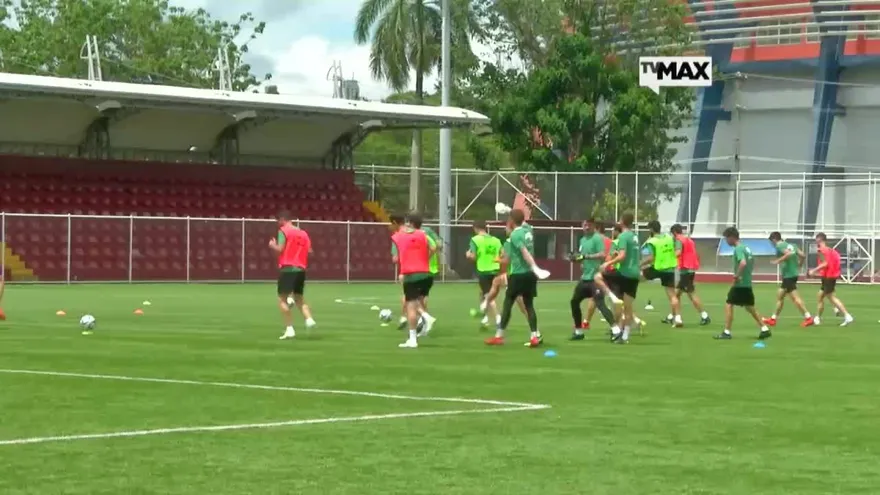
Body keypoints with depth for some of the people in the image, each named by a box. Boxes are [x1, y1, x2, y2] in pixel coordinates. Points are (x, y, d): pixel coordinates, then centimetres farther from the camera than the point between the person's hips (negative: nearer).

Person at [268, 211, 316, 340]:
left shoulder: (283, 231, -3)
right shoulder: (303, 233, 14)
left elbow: (280, 249, -12)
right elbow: (309, 251, 8)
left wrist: (272, 245, 8)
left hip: (287, 268, -6)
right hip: (301, 269, 6)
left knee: (282, 299, -2)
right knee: (299, 298, 18)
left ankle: (290, 329, -11)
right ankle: (309, 319, -6)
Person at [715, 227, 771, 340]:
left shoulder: (738, 249, -15)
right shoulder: (746, 248, 13)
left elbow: (743, 263, -31)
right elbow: (752, 263, 25)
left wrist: (737, 276, -22)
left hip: (740, 284, -9)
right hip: (748, 283, 9)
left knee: (729, 305, -2)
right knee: (750, 307, 16)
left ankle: (727, 332, -2)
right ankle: (765, 329, 15)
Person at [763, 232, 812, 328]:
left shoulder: (779, 246, -8)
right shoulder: (790, 245, 15)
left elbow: (789, 253, -26)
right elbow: (802, 255, 8)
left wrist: (778, 261, -17)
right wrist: (799, 266, 19)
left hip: (788, 275, -9)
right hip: (793, 273, 9)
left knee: (795, 297, -8)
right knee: (780, 295, 17)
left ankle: (808, 318, -11)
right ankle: (773, 318, 23)